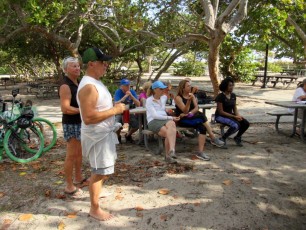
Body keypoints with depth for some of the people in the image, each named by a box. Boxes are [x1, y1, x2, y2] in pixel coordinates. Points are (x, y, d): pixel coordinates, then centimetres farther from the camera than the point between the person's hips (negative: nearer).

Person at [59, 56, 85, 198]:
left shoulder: (77, 84, 13)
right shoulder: (65, 86, -16)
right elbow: (65, 108, -24)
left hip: (80, 123, 9)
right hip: (71, 124, -9)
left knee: (79, 153, 19)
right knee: (71, 155, -3)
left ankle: (78, 178, 34)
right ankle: (69, 186, 8)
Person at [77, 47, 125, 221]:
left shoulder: (96, 82, 9)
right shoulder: (88, 87, -24)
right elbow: (88, 118, -31)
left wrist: (114, 107, 6)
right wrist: (114, 110, -25)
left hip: (105, 133, 10)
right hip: (97, 136, -10)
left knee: (103, 170, 26)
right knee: (100, 172, 2)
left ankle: (95, 190, 48)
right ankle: (95, 209, 19)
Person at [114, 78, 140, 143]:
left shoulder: (132, 92, -3)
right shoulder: (118, 92, -11)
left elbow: (138, 104, -10)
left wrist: (131, 95, -21)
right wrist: (125, 96, -28)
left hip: (129, 113, 3)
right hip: (119, 113, -3)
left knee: (136, 125, -20)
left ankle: (128, 135, 14)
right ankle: (118, 136, 7)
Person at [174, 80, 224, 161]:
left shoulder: (192, 95, 12)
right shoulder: (178, 98, -7)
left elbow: (196, 108, 0)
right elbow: (185, 111, -18)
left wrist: (189, 113, -19)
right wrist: (189, 100, -32)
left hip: (191, 118, 6)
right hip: (182, 120, -6)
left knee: (202, 127, -27)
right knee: (201, 116, -29)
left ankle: (200, 152, -33)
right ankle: (213, 138, -25)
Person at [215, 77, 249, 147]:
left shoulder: (233, 95, 6)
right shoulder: (220, 96, -16)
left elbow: (235, 108, 12)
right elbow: (221, 112, -18)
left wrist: (238, 115, -10)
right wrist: (234, 116, -20)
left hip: (231, 115, 7)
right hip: (220, 116, -7)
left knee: (246, 123, -12)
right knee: (236, 125, -31)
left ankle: (237, 137, 13)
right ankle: (223, 138, -8)